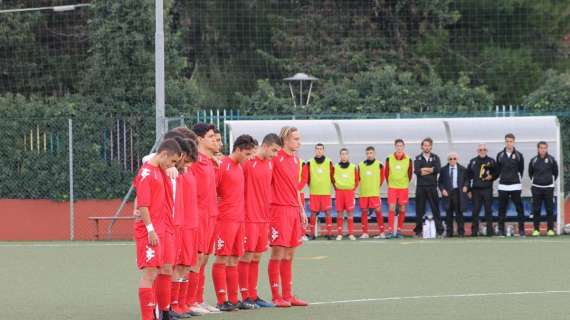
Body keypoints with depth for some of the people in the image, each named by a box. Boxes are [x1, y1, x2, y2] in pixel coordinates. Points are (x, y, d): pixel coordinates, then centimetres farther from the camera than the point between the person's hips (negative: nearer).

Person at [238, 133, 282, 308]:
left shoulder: (270, 164, 12)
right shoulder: (248, 162, -12)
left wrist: (269, 216, 17)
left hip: (264, 218, 7)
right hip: (249, 218, -7)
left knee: (257, 257, 11)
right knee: (247, 256, -3)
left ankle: (253, 295, 16)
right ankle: (245, 297, 1)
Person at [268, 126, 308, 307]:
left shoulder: (296, 160, 15)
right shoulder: (276, 157, -9)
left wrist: (301, 210, 19)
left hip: (294, 210, 8)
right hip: (280, 209, -8)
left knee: (289, 255, 10)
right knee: (278, 254, -5)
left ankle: (287, 295, 15)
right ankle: (275, 296, 0)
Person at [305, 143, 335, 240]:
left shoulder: (329, 163, 6)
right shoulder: (309, 163, 5)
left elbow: (332, 177, 8)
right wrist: (310, 186, 2)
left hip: (326, 192, 0)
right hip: (314, 192, 0)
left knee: (328, 212, -4)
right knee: (313, 212, 2)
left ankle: (329, 233, 0)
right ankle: (312, 233, 8)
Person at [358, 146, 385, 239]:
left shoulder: (379, 165, 2)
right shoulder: (361, 165, 9)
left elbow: (382, 178, 6)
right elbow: (358, 178, 15)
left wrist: (377, 187, 4)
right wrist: (362, 187, 8)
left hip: (375, 193, -3)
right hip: (363, 193, 3)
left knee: (378, 211, -6)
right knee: (364, 211, 3)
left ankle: (382, 232, -2)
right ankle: (365, 233, 9)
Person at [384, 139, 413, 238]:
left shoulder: (408, 160, 2)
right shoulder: (389, 159, 1)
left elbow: (410, 173, 11)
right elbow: (386, 172, 8)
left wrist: (406, 183, 12)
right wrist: (390, 183, 11)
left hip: (404, 188, 1)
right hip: (392, 187, -1)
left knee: (402, 210, 1)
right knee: (391, 208, -8)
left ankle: (399, 230, 8)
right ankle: (390, 230, -8)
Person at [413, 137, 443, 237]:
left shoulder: (435, 158, 10)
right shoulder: (418, 158, 10)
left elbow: (438, 169, -8)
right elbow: (416, 171, -7)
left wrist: (424, 169, -8)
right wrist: (431, 170, -10)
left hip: (432, 187, 0)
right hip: (420, 187, 0)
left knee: (435, 208, -2)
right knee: (419, 210, 1)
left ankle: (439, 230, -2)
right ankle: (418, 231, 6)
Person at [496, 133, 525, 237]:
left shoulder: (518, 155, 4)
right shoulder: (500, 155, 7)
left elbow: (521, 170, 8)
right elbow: (497, 170, 11)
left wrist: (518, 180, 6)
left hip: (515, 185, -1)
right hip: (503, 186, 1)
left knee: (519, 208, -4)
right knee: (502, 209, 3)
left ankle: (521, 230, -1)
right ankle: (501, 230, 8)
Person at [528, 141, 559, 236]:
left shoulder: (551, 160, -2)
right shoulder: (534, 160, 0)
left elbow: (556, 172, 9)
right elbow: (530, 173, 14)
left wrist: (552, 181, 10)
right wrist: (535, 180, 11)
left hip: (548, 187, -1)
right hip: (536, 188, 1)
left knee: (550, 209, 0)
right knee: (536, 210, 1)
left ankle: (550, 229, 6)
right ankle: (536, 229, 7)